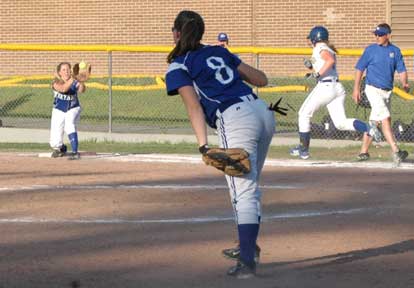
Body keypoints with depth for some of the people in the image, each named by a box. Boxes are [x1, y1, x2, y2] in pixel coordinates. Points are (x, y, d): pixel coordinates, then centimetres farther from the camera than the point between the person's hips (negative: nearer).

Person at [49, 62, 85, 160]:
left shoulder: (75, 83, -11)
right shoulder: (56, 83, -13)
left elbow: (81, 90, -32)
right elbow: (63, 88, -35)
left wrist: (80, 82, -51)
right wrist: (72, 80, -48)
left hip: (73, 109, -1)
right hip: (59, 110, 1)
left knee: (69, 124, -36)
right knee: (55, 142, 0)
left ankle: (75, 152, -34)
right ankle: (61, 148, 39)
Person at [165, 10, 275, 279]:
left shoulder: (178, 67, 6)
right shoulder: (220, 52, 23)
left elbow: (194, 106, -9)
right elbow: (262, 79, 23)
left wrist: (204, 145, -17)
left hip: (236, 120, -7)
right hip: (264, 112, 7)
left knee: (244, 192, -12)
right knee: (249, 185, 23)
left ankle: (247, 262, -20)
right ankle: (247, 245, 36)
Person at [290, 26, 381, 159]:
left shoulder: (320, 49, -6)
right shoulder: (329, 49, 22)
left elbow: (331, 60, -26)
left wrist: (318, 74, -23)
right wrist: (311, 66, 17)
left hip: (325, 86, -8)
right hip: (338, 87, 8)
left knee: (304, 114, 10)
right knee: (341, 123, 2)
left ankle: (303, 149, 12)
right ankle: (368, 127, -22)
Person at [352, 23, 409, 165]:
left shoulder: (395, 51, 6)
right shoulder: (370, 50, -3)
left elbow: (401, 70, 4)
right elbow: (359, 68, 1)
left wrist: (405, 83, -16)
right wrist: (356, 89, -3)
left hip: (387, 92, 5)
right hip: (373, 89, -5)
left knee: (374, 122, 12)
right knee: (385, 119, -17)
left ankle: (363, 152, 22)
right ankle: (395, 152, -26)